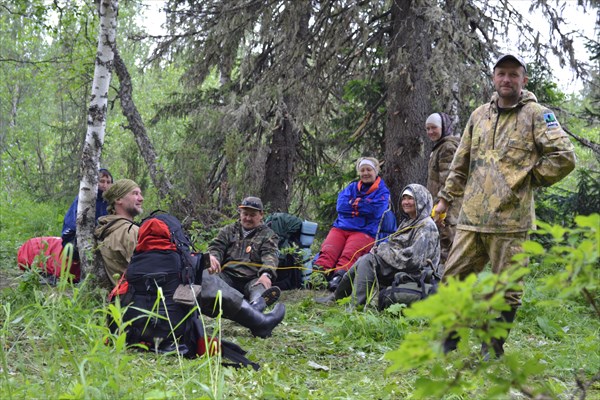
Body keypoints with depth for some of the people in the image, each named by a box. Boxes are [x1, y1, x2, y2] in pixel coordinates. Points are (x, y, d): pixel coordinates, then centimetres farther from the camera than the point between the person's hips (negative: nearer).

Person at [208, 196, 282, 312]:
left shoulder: (268, 234, 15)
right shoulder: (228, 230, 25)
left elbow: (270, 256, -3)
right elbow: (216, 247, 12)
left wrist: (266, 274, -27)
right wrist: (213, 257, -17)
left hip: (253, 279, -2)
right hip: (228, 275, 3)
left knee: (261, 287, -38)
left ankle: (256, 307, -73)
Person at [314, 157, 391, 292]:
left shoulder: (382, 192, 9)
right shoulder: (352, 187, 22)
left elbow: (376, 211, -9)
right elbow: (340, 206, 6)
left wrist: (353, 204, 2)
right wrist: (362, 205, -1)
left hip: (365, 231, -3)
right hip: (341, 227, 4)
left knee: (348, 255, -32)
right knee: (328, 250, -25)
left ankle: (339, 278, -54)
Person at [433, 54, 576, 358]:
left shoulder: (536, 115, -1)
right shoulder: (480, 115, 16)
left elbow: (564, 157, -8)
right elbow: (461, 162, 23)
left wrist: (529, 178, -2)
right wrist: (446, 197, 22)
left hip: (510, 221, -5)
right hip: (471, 218, 5)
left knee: (506, 289, 2)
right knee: (453, 279, 7)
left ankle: (492, 350, 16)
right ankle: (447, 345, 20)